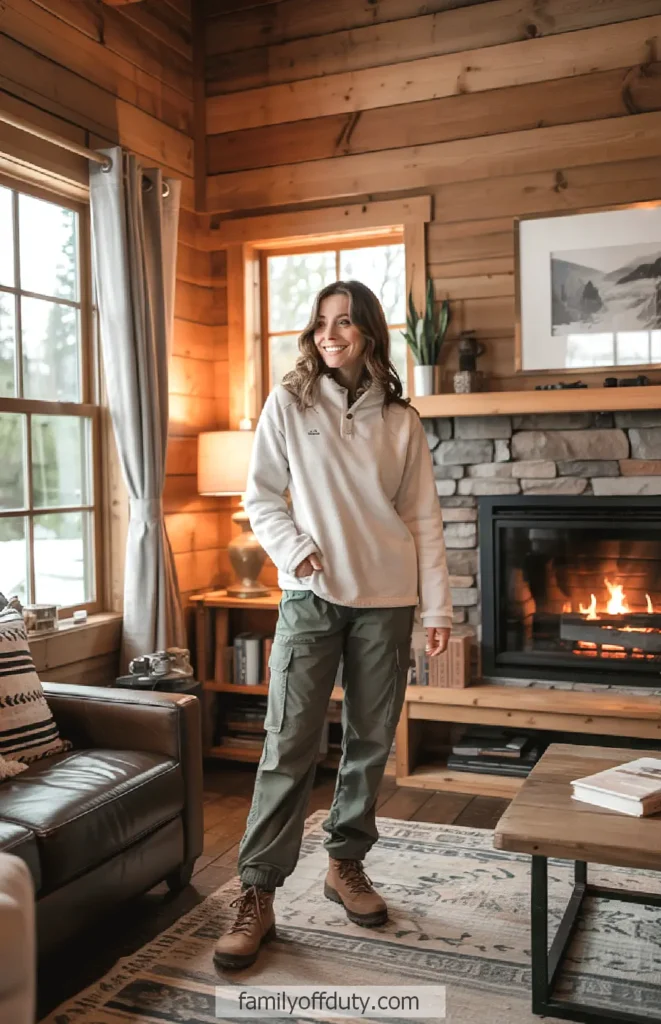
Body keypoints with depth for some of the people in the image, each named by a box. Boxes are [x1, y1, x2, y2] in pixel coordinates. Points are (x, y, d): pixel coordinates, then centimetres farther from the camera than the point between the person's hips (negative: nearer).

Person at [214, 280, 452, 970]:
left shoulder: (400, 420, 6)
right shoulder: (289, 403, 2)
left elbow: (423, 519, 6)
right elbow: (261, 496, 4)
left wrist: (437, 606, 2)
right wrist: (293, 549, -13)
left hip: (386, 601, 2)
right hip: (311, 598, -2)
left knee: (370, 743, 10)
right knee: (289, 746, -4)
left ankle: (346, 864, 28)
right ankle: (257, 895, 5)